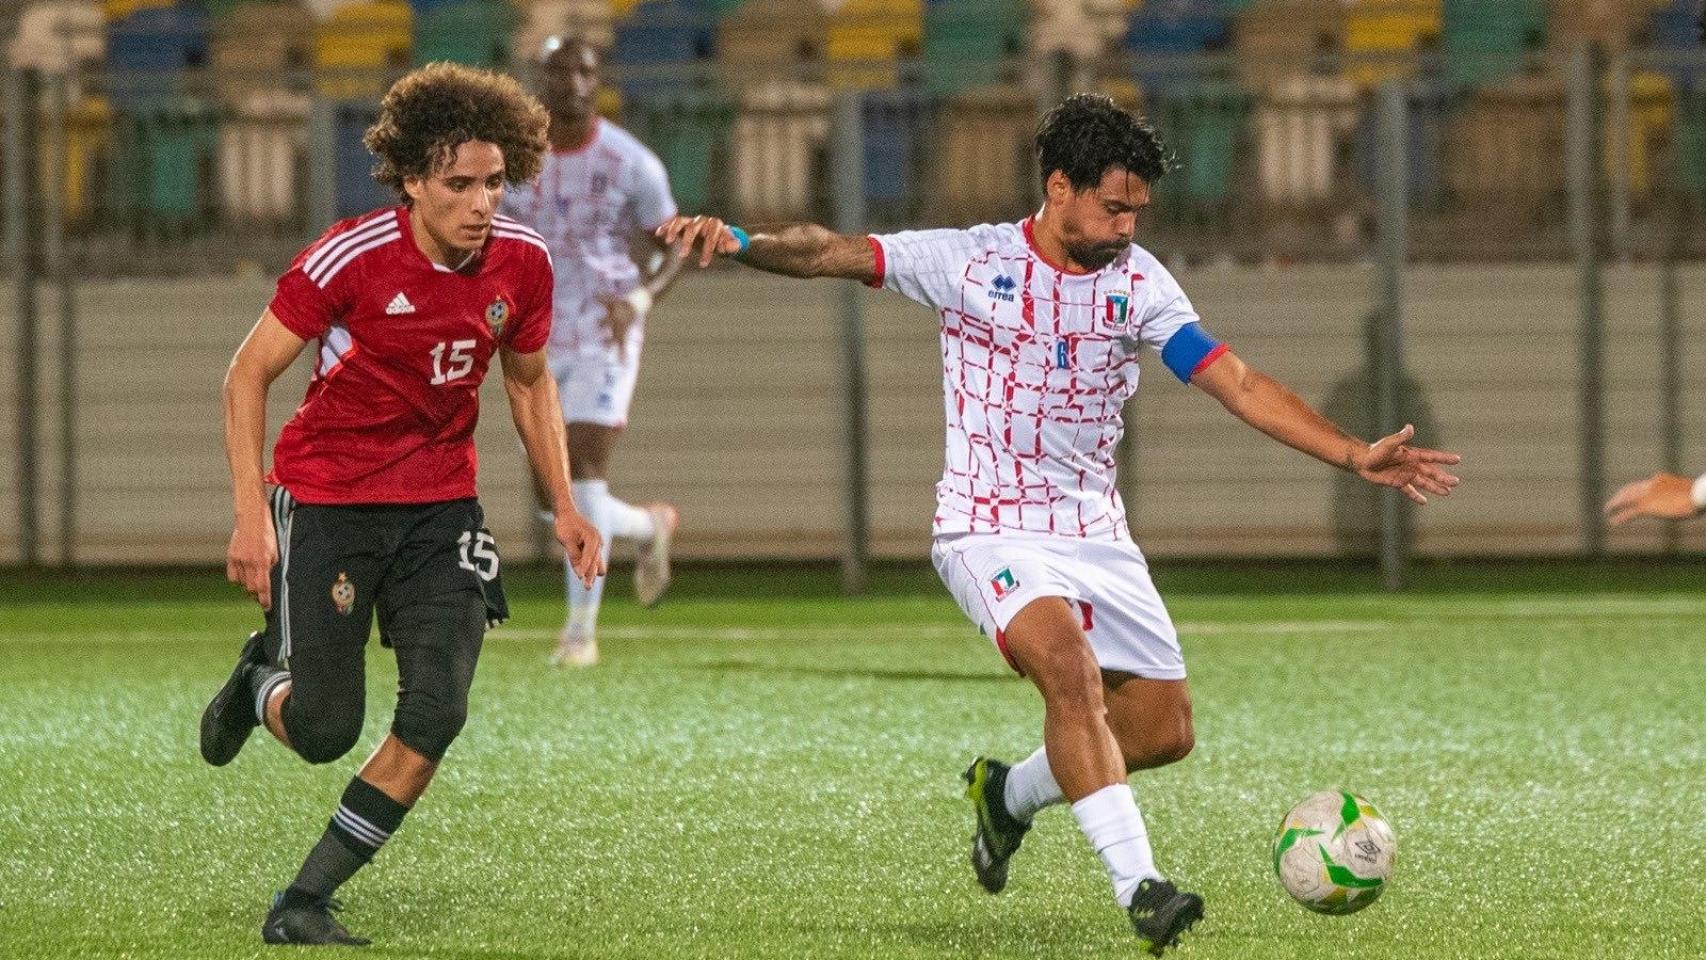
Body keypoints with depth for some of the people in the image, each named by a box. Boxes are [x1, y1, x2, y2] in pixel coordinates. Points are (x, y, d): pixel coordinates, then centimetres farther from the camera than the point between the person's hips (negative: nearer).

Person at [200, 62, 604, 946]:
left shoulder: (521, 262, -6)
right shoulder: (352, 257, -20)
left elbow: (529, 381, 13)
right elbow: (249, 373, -11)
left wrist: (563, 506, 7)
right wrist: (250, 516, -16)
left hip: (439, 506, 4)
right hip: (326, 498, -4)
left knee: (435, 715, -11)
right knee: (325, 731, -3)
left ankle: (303, 903, 2)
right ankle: (261, 681, 36)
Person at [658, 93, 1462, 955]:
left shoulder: (1137, 281, 1)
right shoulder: (970, 262, -6)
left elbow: (1238, 383, -3)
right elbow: (832, 254, -10)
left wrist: (1354, 456, -13)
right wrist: (739, 243, -29)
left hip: (1095, 534, 5)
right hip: (991, 531, -5)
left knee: (1164, 731, 3)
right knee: (1072, 671, -30)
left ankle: (1008, 794, 30)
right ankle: (1139, 889, -34)